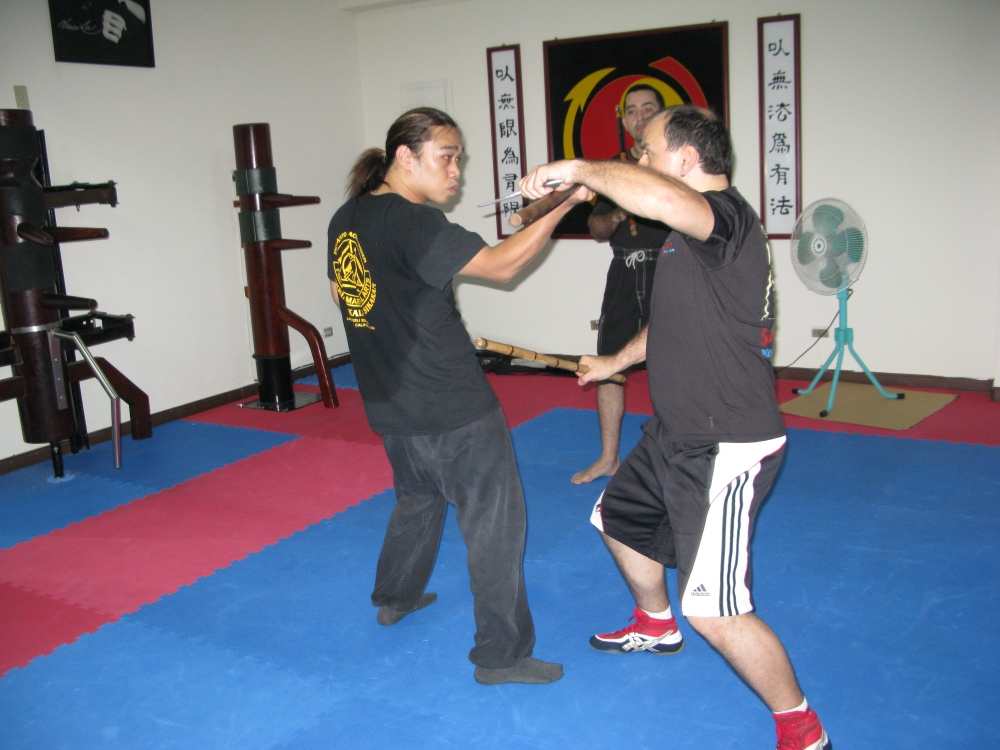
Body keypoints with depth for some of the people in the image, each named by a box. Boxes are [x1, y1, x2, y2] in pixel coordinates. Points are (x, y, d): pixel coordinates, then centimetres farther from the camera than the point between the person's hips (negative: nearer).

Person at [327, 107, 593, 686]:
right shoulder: (414, 224, -21)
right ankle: (503, 655, 11)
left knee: (418, 499, 30)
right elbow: (500, 265, -22)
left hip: (389, 404, 9)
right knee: (495, 524, 2)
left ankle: (395, 597, 47)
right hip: (453, 409, -9)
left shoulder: (347, 220, 5)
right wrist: (562, 205, -20)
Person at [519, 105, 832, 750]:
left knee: (714, 612, -11)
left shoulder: (726, 214, -22)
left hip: (725, 450, -11)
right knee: (619, 518, 28)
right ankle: (656, 626, 55)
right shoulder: (696, 232, 11)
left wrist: (578, 169, -30)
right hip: (675, 433, 11)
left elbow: (662, 197, -47)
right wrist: (618, 361, 40)